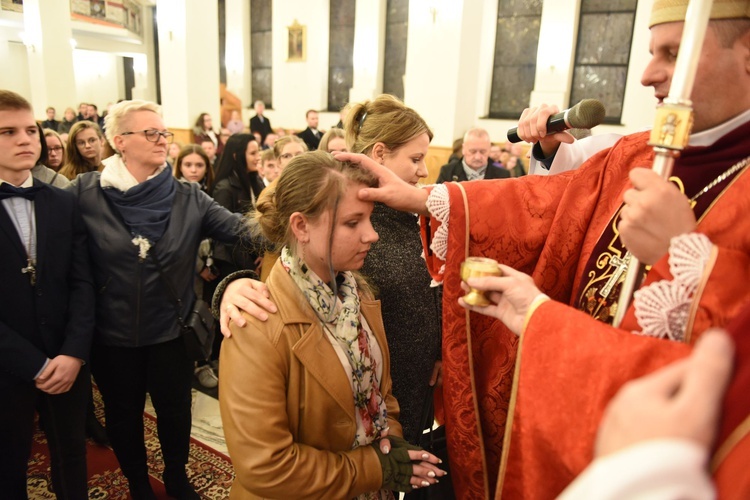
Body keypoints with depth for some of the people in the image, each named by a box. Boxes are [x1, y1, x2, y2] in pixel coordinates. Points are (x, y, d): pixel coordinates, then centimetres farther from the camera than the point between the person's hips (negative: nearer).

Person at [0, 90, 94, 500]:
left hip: (67, 362, 3)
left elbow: (82, 282, 0)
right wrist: (35, 365, -15)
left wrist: (74, 353, -12)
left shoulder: (64, 204, 4)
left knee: (72, 458, 18)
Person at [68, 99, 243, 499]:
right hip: (112, 335, 0)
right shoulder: (85, 193, -10)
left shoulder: (187, 197, -8)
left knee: (175, 411, 18)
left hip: (170, 331, 1)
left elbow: (242, 230, -18)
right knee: (124, 416, 20)